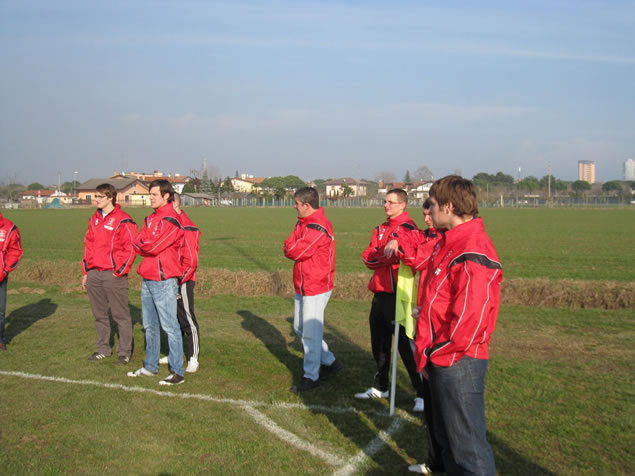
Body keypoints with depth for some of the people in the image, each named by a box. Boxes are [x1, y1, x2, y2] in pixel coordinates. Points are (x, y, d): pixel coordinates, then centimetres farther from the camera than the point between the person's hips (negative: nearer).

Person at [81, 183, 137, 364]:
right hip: (93, 274, 7)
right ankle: (103, 348, 25)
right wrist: (86, 271, 14)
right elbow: (88, 244, 19)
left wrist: (119, 271, -12)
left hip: (113, 275, -7)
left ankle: (125, 351, 7)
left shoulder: (123, 220, -8)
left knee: (120, 315, 0)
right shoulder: (94, 219, 15)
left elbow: (131, 248, -11)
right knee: (99, 314, 14)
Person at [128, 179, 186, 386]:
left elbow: (154, 246, -19)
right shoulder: (150, 219, 16)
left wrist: (142, 244, 0)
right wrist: (148, 246, -6)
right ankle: (150, 366, 29)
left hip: (164, 281, -9)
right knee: (149, 326, 17)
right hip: (148, 279, 9)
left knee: (170, 326, -6)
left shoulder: (171, 221, -13)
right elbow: (137, 243, 11)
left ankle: (177, 372, -1)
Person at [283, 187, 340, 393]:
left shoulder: (319, 228, -22)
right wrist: (293, 248, -10)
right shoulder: (302, 223, 12)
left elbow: (295, 252, -22)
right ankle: (330, 362, 31)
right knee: (300, 328, 18)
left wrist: (291, 248, -4)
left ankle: (311, 376, 9)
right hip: (302, 286, 10)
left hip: (316, 287, -10)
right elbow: (289, 247, 9)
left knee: (311, 333, -3)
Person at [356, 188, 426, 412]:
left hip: (398, 294, -8)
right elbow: (368, 258, 4)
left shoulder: (409, 228, -8)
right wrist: (387, 253, -12)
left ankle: (423, 393, 4)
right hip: (380, 292, 8)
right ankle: (380, 387, 32)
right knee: (379, 342, 17)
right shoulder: (380, 229, 15)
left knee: (405, 344, -6)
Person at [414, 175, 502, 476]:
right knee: (446, 437, 22)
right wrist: (426, 348, 12)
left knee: (467, 444, 1)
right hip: (440, 361, 10)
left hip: (458, 362, -10)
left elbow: (469, 321, -25)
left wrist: (432, 353, -13)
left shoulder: (473, 253, -21)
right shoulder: (447, 243, 10)